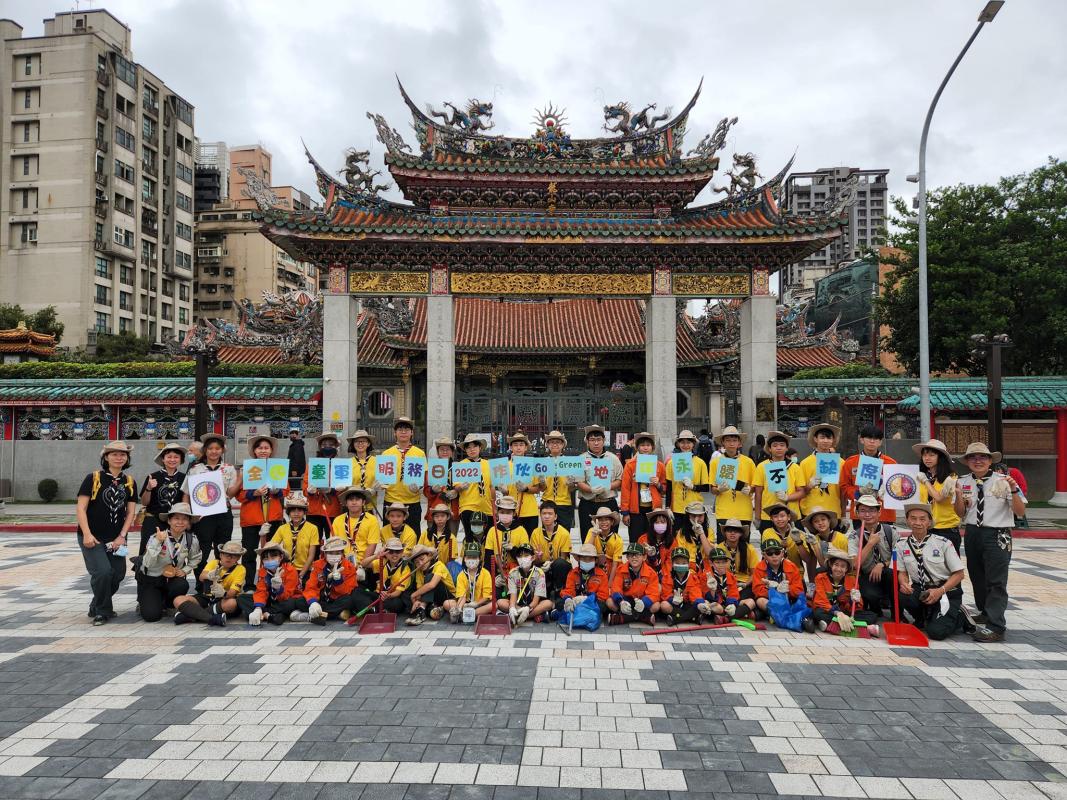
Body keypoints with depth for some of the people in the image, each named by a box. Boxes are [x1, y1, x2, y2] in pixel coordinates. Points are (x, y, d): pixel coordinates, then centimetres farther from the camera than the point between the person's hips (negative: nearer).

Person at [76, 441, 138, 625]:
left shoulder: (129, 482, 6)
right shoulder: (93, 478, -6)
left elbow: (131, 512, 5)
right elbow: (81, 508, -9)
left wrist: (122, 536, -5)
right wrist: (87, 534, -18)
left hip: (116, 539, 5)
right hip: (93, 537, -5)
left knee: (118, 574, 6)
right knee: (103, 572, -18)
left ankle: (96, 607, 32)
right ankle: (102, 612, 4)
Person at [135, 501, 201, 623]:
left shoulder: (191, 540, -11)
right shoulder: (156, 538, -21)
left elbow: (195, 559, 9)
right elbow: (148, 564, -30)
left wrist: (185, 571, -7)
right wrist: (157, 542, -40)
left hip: (173, 578, 3)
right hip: (150, 580, -3)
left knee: (182, 585, -32)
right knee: (152, 615, -19)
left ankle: (167, 605, 3)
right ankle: (143, 603, 20)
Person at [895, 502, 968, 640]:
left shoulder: (943, 543, -9)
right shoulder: (901, 544, 0)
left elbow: (959, 574, -5)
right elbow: (902, 572, 6)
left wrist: (940, 591, -19)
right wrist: (904, 584, -18)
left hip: (946, 592, -3)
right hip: (919, 591, 3)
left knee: (936, 631, -23)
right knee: (900, 595, -31)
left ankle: (960, 617, 12)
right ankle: (923, 619, 4)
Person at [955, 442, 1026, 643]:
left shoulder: (1003, 481, -6)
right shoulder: (963, 482, 4)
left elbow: (1020, 512, -8)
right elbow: (960, 513, 6)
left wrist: (1013, 490, -23)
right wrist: (958, 494, -10)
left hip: (997, 535, -5)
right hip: (973, 534, 5)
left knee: (996, 581, -9)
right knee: (977, 577, 17)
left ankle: (995, 626, -9)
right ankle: (986, 613, 37)